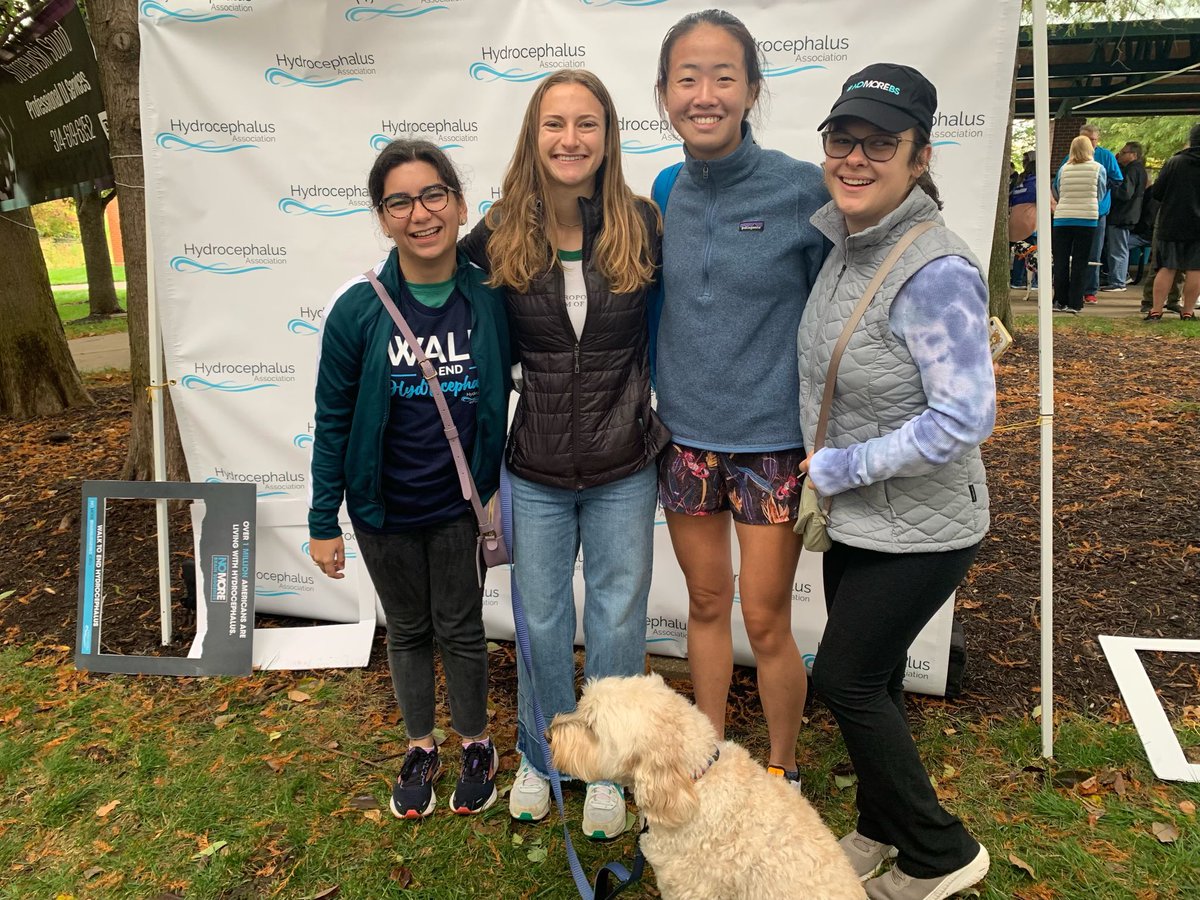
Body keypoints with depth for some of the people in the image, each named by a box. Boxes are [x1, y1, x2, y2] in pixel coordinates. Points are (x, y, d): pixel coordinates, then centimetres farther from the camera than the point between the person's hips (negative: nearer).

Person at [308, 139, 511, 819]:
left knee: (460, 628, 13)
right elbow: (333, 420, -5)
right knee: (407, 629, 18)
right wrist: (323, 522, -3)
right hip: (383, 509, 1)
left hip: (459, 506, 0)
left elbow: (504, 400, 1)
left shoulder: (492, 300, -12)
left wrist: (496, 492, 1)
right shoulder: (357, 309, -13)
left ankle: (477, 744, 37)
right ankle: (421, 749, 39)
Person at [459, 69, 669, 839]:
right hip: (535, 470, 1)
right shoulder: (502, 235, -5)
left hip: (624, 470, 0)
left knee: (617, 620, 13)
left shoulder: (642, 226, -6)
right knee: (541, 620, 16)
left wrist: (661, 417, -3)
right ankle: (540, 759, 40)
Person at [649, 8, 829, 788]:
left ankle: (781, 775, 30)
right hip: (684, 437, 4)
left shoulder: (804, 190, -11)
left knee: (766, 624, 5)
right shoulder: (669, 191, 1)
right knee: (707, 604, 17)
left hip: (772, 443, -4)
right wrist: (656, 408, 10)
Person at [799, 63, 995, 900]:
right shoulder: (846, 243, 1)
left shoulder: (935, 272, -25)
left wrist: (836, 468, -20)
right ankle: (884, 832, 43)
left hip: (918, 529, -8)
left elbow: (964, 420, -28)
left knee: (847, 679, 3)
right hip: (858, 517, 8)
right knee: (871, 676, 19)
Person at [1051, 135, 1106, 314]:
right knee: (1080, 262, 4)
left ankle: (1060, 301, 8)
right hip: (1087, 219, -1)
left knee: (1061, 261, 7)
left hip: (1062, 219, 1)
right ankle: (1075, 303, 2)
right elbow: (1100, 195, 10)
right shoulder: (1098, 168, 1)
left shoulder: (1063, 169, 3)